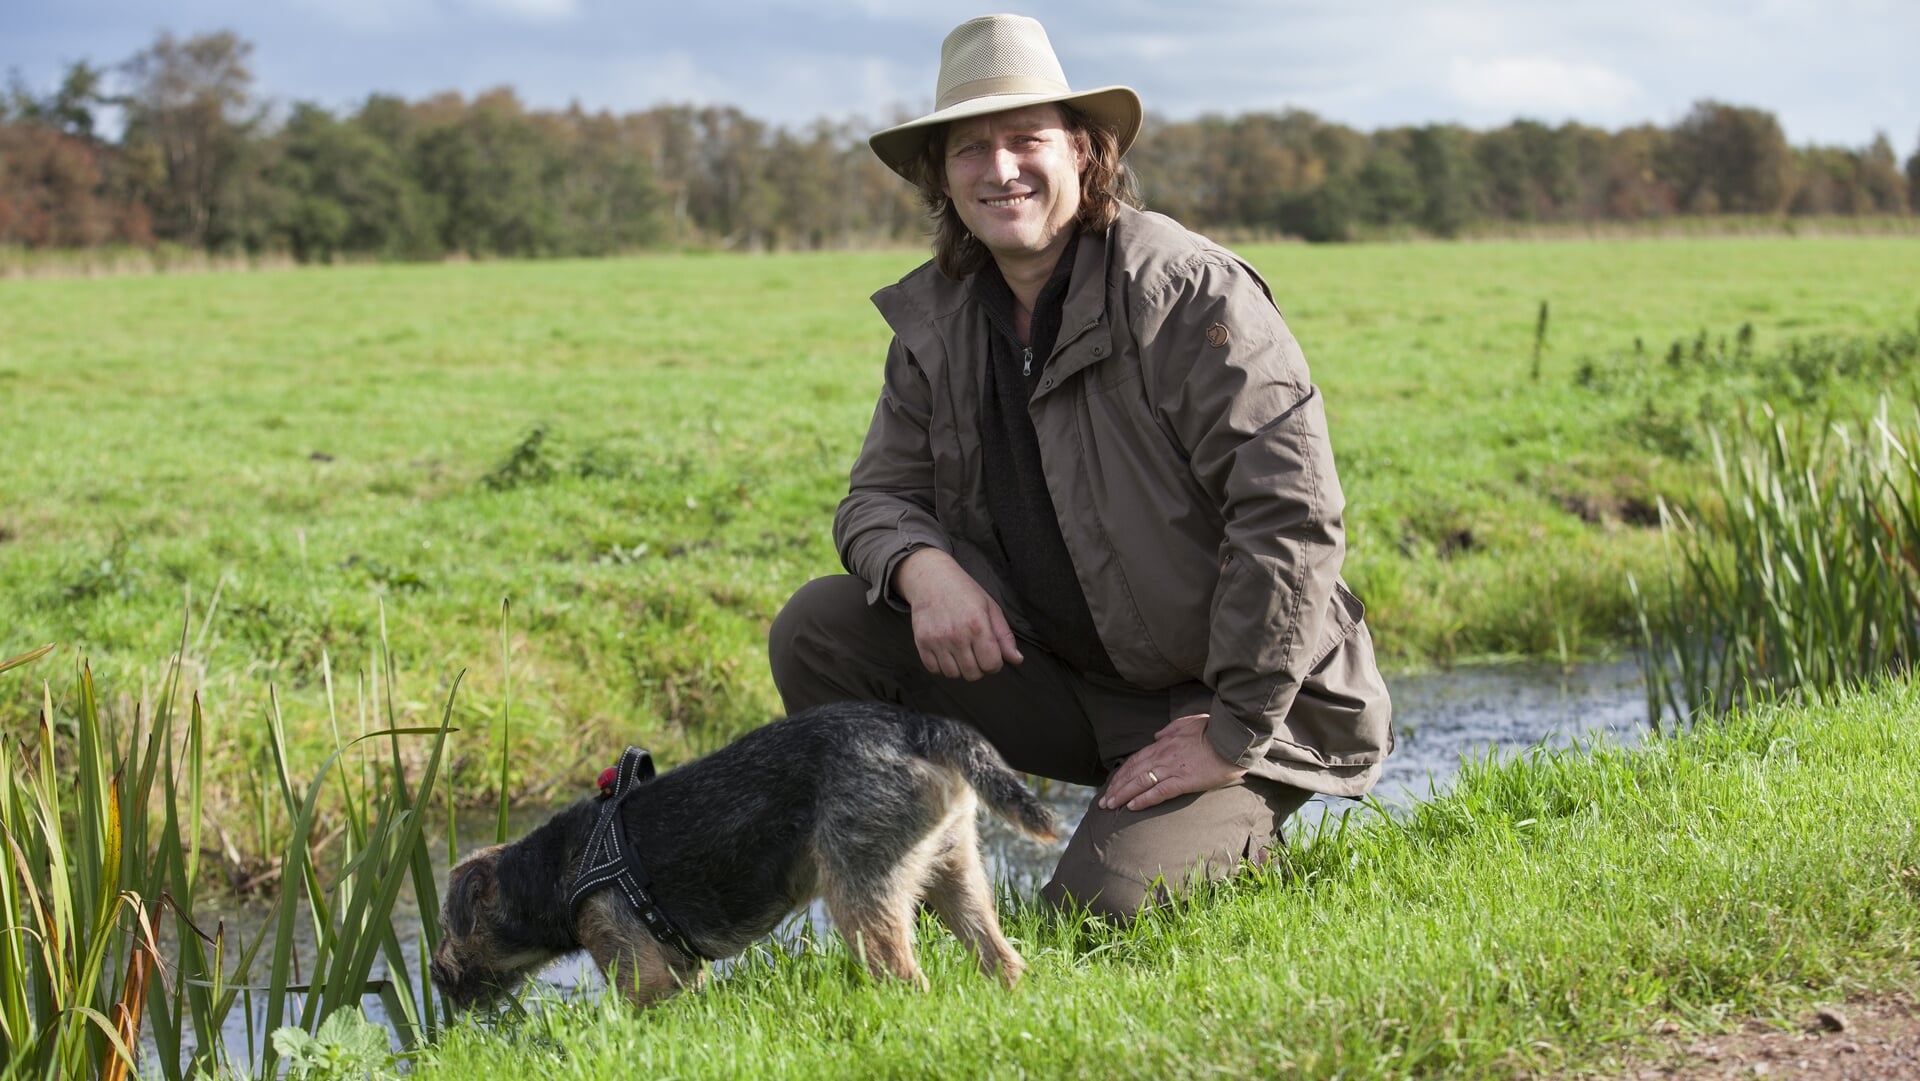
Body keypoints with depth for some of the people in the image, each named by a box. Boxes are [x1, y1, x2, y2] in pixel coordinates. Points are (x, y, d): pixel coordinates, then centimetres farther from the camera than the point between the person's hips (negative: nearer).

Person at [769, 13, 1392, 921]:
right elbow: (879, 495, 8)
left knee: (1100, 905, -25)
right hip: (1063, 678, 6)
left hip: (1216, 702, -6)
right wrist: (922, 567, -19)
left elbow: (1292, 516, -23)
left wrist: (1235, 739, -22)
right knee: (819, 630, -10)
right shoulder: (935, 322, 3)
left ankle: (1244, 836, 9)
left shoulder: (1189, 294, -18)